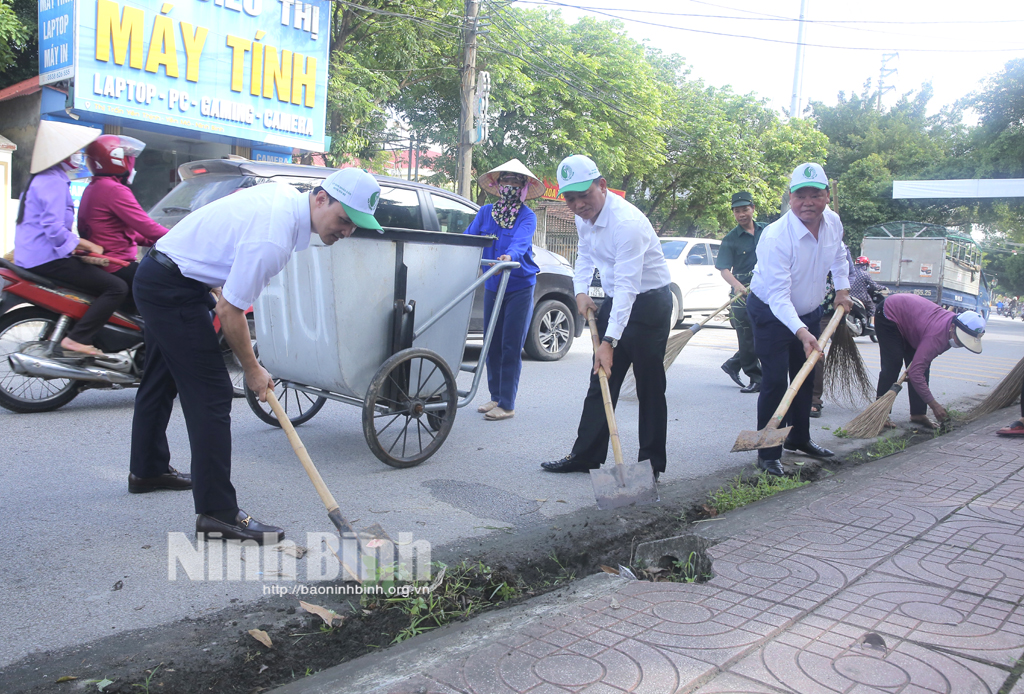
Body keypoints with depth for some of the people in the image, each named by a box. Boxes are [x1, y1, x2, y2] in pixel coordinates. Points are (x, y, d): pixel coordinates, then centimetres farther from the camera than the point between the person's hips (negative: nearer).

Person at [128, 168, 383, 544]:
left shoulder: (285, 193, -1)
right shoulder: (272, 241, -30)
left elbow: (235, 197, 19)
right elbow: (229, 310, -24)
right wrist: (253, 369, -10)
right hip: (173, 289, -11)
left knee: (162, 378, 23)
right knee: (211, 393, -12)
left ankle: (148, 470, 43)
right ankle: (217, 513, -8)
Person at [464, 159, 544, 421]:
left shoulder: (527, 216, -7)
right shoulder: (486, 212, 7)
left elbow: (521, 239, -25)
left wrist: (510, 255, -46)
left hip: (520, 287, -4)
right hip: (492, 286, 5)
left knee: (511, 347, -4)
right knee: (492, 344, 10)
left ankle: (507, 404, 3)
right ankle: (495, 397, 23)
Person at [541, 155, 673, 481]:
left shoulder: (626, 222, -27)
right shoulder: (583, 216, 1)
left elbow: (627, 285, -33)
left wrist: (609, 341, -38)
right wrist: (581, 291, 1)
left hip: (650, 300, -8)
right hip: (615, 299, 8)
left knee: (649, 386, -3)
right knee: (601, 379, 9)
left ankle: (651, 463, 7)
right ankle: (586, 455, 16)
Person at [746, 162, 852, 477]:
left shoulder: (833, 222, -8)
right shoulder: (777, 236, -31)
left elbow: (838, 255, 18)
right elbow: (778, 295, -34)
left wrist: (842, 288, 10)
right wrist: (801, 332, -44)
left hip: (809, 312, 7)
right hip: (771, 313, -7)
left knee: (806, 378, 16)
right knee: (775, 382, -12)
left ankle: (799, 438, 34)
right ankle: (768, 454, -3)